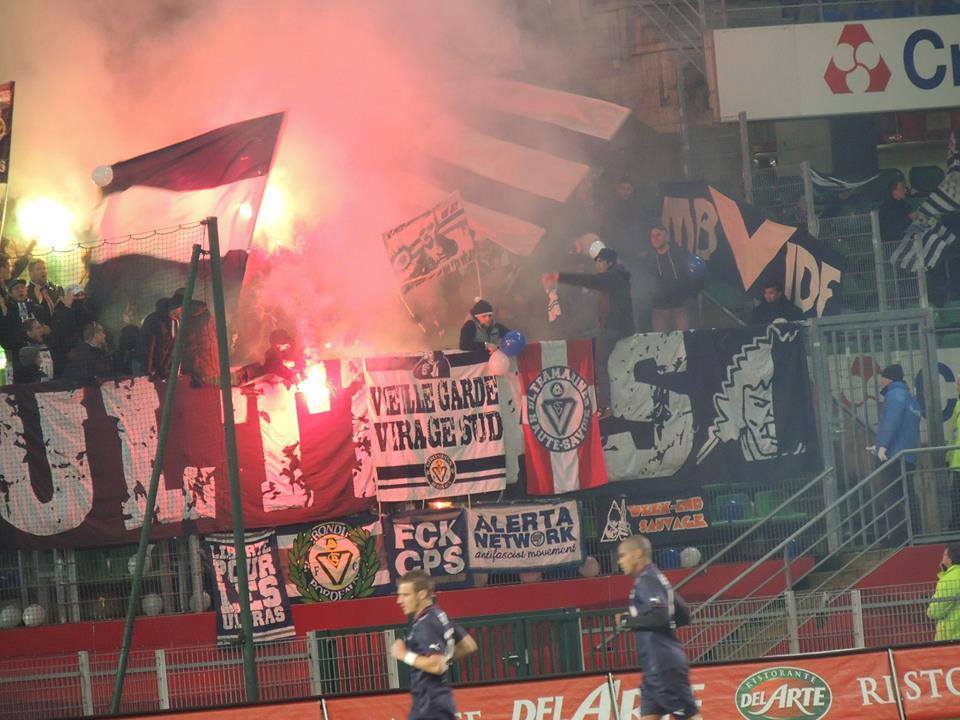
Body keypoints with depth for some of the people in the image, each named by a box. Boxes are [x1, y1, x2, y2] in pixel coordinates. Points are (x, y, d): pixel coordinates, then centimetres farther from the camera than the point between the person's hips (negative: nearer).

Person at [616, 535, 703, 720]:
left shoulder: (647, 580, -10)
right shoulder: (656, 579, 20)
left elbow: (659, 615, -25)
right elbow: (683, 616, 24)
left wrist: (628, 621, -12)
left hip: (664, 665, -10)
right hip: (655, 666, 10)